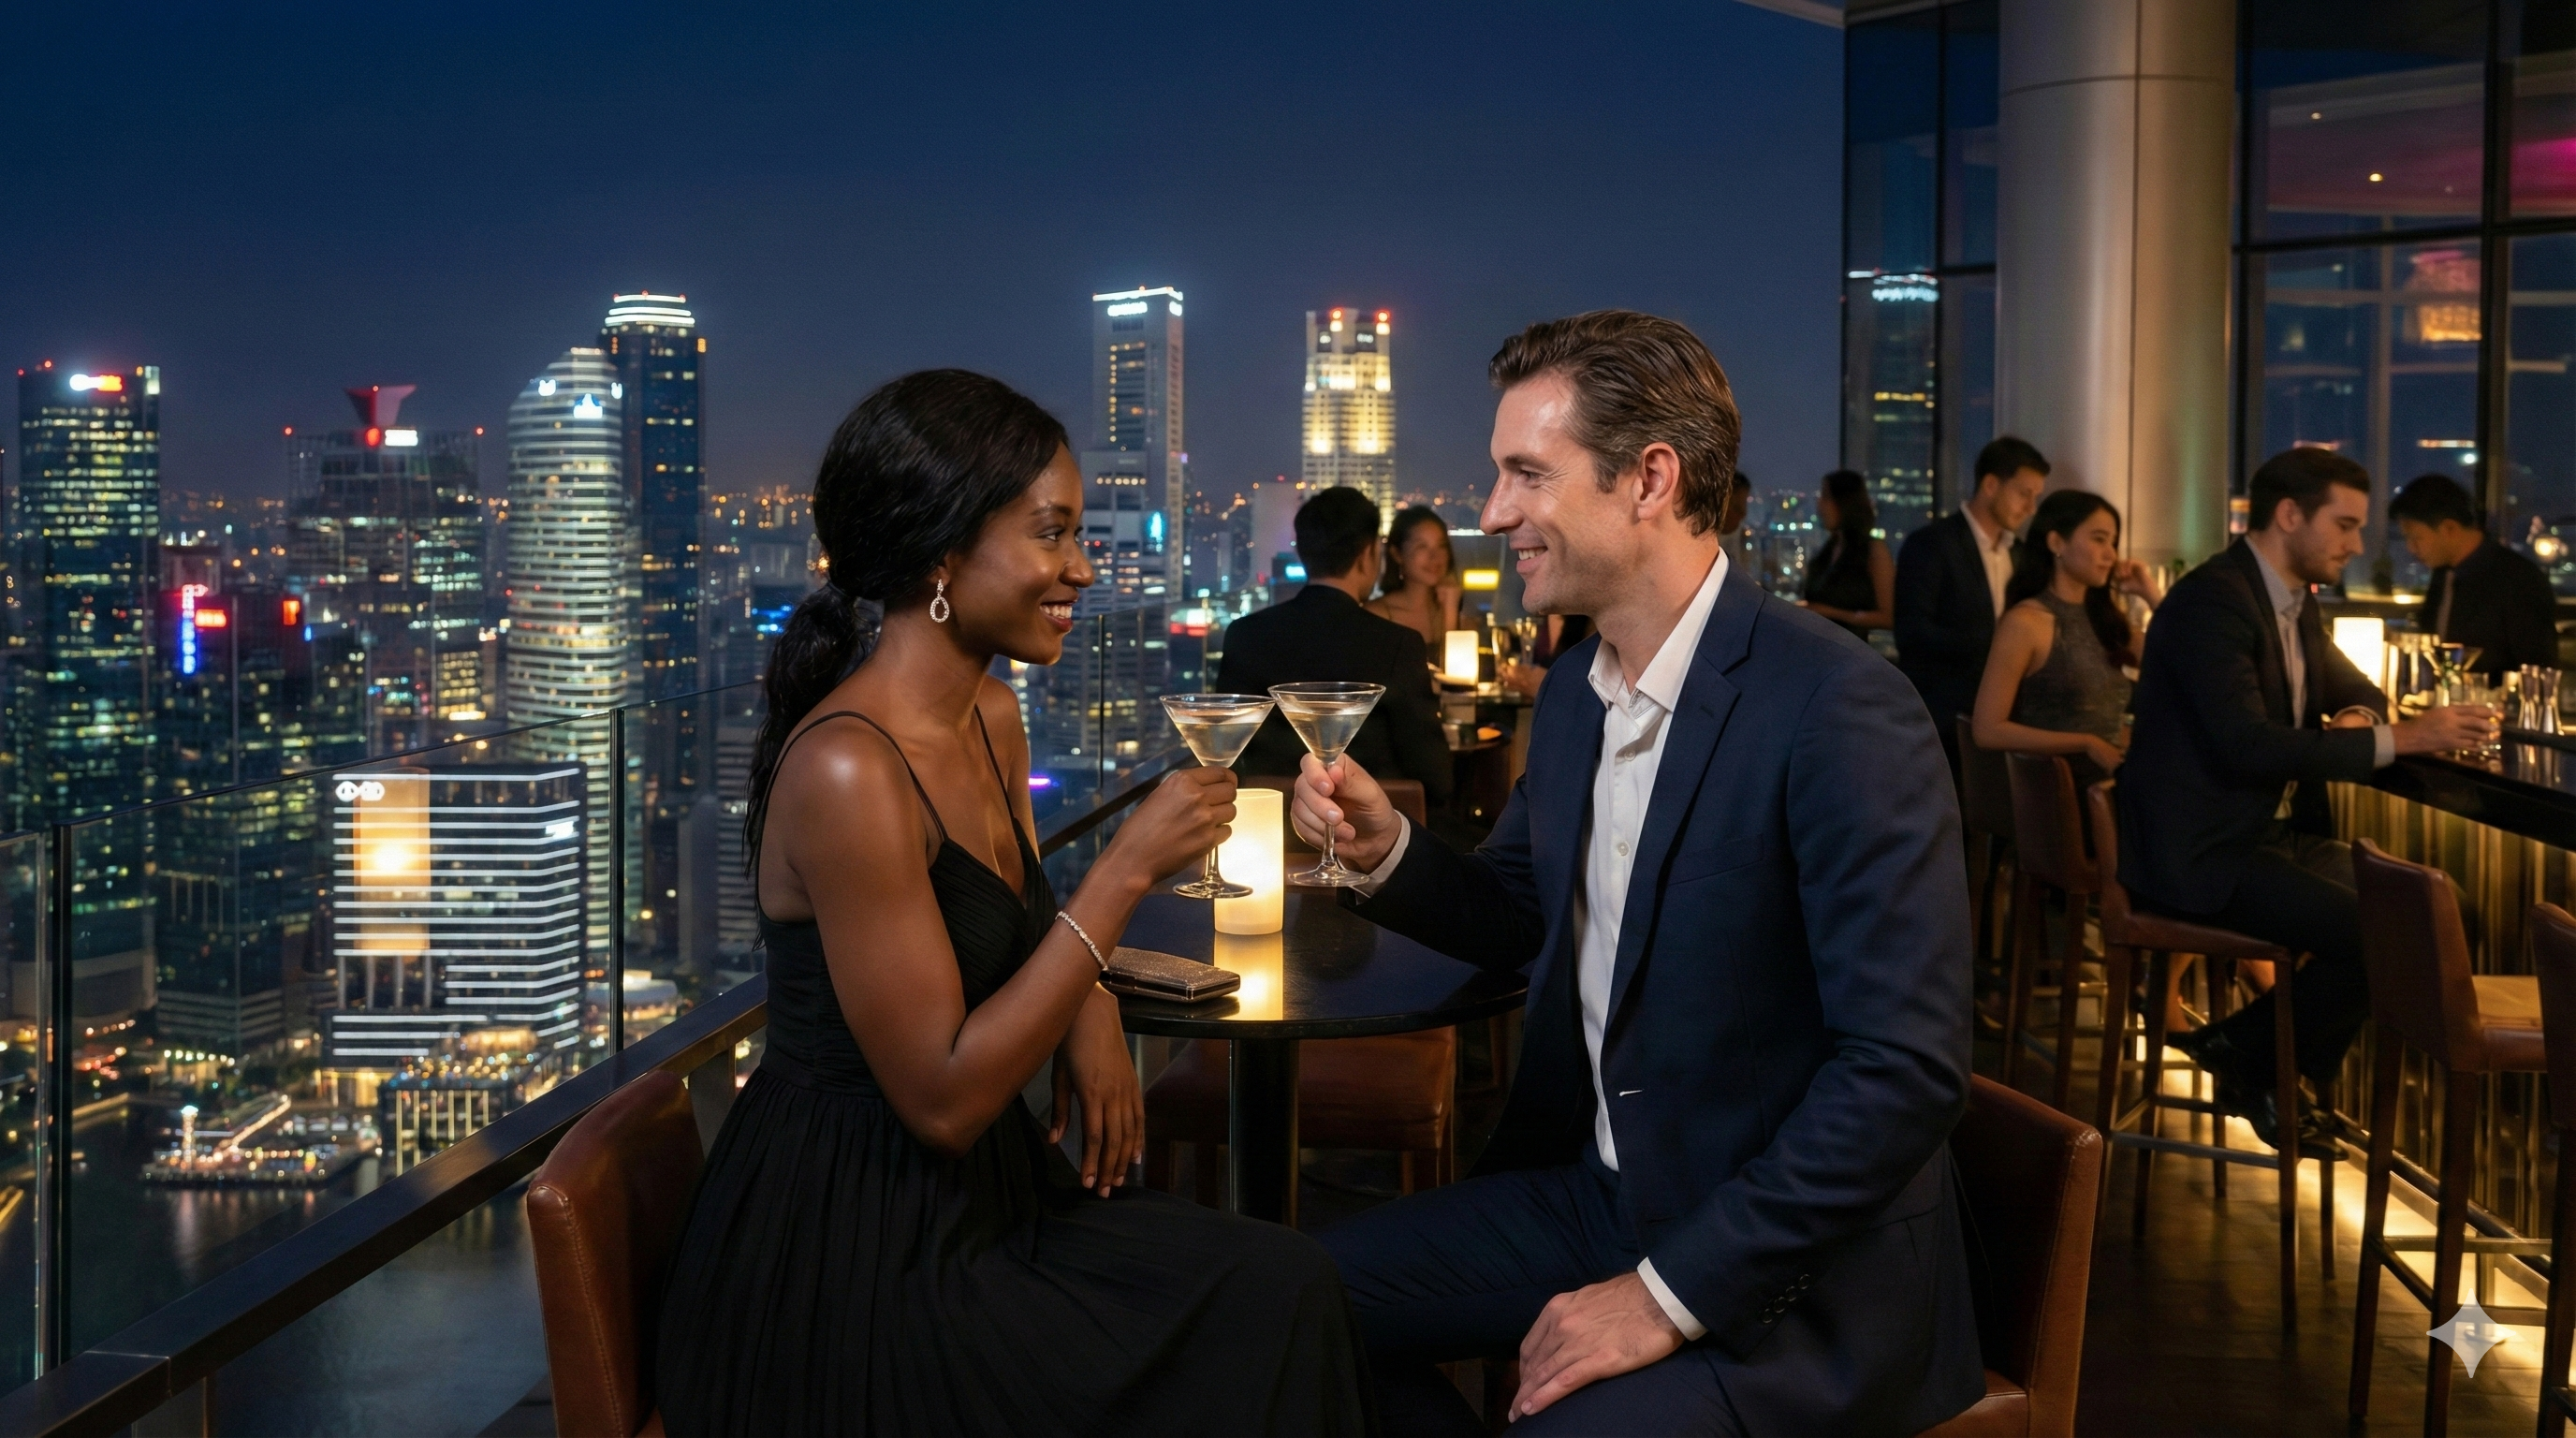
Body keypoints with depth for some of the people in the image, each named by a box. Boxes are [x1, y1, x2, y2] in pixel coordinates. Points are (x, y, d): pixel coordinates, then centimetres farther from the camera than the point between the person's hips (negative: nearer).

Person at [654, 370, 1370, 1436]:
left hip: (975, 1196, 8)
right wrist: (1127, 869, -22)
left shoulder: (993, 718, 4)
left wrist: (1090, 1011, -1)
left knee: (1283, 1290, -5)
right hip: (847, 1258, -8)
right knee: (1238, 1350, -10)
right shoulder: (847, 771, -23)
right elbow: (941, 1099, -23)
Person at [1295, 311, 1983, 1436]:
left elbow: (1907, 1068, -24)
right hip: (1602, 1197, 8)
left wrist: (1672, 1293, -22)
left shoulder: (1835, 707, -22)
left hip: (1798, 1278, -8)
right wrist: (1388, 853, -3)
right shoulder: (1573, 691, 4)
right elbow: (1522, 918, 18)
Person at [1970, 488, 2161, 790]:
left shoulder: (2105, 615, 13)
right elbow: (1988, 730, -12)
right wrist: (2087, 743, -15)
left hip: (2112, 785, 6)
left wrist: (2151, 594, 8)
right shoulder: (2025, 622, -6)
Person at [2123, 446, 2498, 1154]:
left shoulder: (2297, 604, 12)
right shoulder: (2211, 602, -17)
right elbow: (2246, 744, -27)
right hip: (2201, 853, -10)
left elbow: (2359, 692, 25)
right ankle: (2248, 1060, 1)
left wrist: (2357, 718, -1)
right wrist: (2396, 739, -27)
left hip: (2273, 832, 10)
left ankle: (2253, 1057, 6)